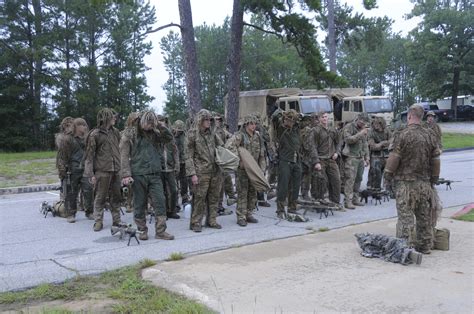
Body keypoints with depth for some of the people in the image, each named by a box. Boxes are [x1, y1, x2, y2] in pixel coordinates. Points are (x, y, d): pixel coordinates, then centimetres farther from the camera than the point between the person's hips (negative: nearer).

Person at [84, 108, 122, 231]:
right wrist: (90, 174, -11)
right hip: (102, 171, -5)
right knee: (100, 197, 1)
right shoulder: (95, 135, -5)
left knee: (116, 196, 9)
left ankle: (117, 220, 18)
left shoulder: (115, 132, 11)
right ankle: (98, 221, 10)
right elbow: (89, 155, -6)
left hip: (116, 170, 5)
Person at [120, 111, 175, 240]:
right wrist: (126, 175, -14)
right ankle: (142, 230, 20)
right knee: (140, 204, 6)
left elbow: (169, 138, 13)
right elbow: (124, 156, -6)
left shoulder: (154, 133, 11)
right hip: (138, 175, -3)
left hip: (155, 174, 4)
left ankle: (160, 231, 6)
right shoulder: (129, 134, -2)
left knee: (160, 202, 0)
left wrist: (161, 126, -3)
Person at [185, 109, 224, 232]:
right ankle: (196, 223, 8)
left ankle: (212, 221, 22)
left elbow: (221, 147, 24)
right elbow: (189, 156, -7)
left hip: (215, 171, 6)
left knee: (214, 197, 10)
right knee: (199, 198, -4)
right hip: (201, 172, -6)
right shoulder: (192, 134, -4)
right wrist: (192, 173, -13)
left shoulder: (211, 133, 11)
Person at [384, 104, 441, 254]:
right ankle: (425, 246, 23)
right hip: (425, 183, 6)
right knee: (424, 216, 13)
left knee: (406, 215, -1)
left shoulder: (404, 135, -12)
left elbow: (394, 158, -11)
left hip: (406, 182, -6)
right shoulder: (430, 136, 5)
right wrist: (434, 179, 20)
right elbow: (436, 160, 9)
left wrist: (387, 176, 1)